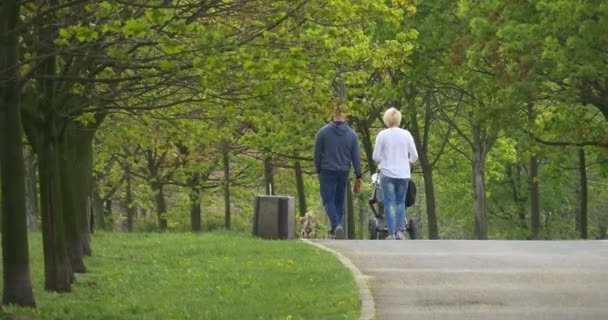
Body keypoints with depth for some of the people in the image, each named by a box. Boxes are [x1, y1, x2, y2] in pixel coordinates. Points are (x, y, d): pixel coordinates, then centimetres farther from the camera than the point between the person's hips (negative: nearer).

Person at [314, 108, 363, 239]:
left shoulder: (323, 132, -6)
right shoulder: (352, 134, -1)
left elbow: (317, 154, -2)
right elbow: (356, 157, 1)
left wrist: (318, 170, 12)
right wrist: (358, 177, 4)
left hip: (327, 172, -3)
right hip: (343, 174, 3)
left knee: (328, 201, -2)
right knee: (339, 202, 12)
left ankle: (337, 226, -25)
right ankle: (335, 232, 15)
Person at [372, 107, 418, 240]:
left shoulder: (382, 135, -5)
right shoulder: (406, 134, 0)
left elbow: (375, 156, -3)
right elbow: (414, 155, 3)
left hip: (387, 173, -2)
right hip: (403, 174, 2)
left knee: (389, 203, 1)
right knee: (401, 202, 13)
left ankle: (391, 233, -5)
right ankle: (399, 230, 3)